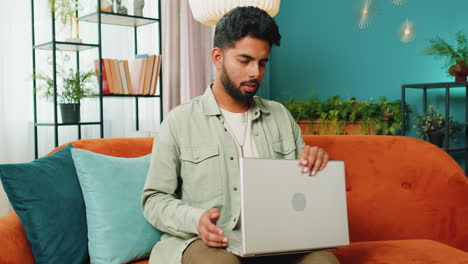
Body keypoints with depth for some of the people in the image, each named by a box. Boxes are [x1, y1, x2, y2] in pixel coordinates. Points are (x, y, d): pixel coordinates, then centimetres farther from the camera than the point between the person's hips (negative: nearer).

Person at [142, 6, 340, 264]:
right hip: (207, 243, -3)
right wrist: (195, 219, -18)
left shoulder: (280, 116, 15)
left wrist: (315, 162, -6)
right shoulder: (180, 121, 2)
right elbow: (154, 198, 2)